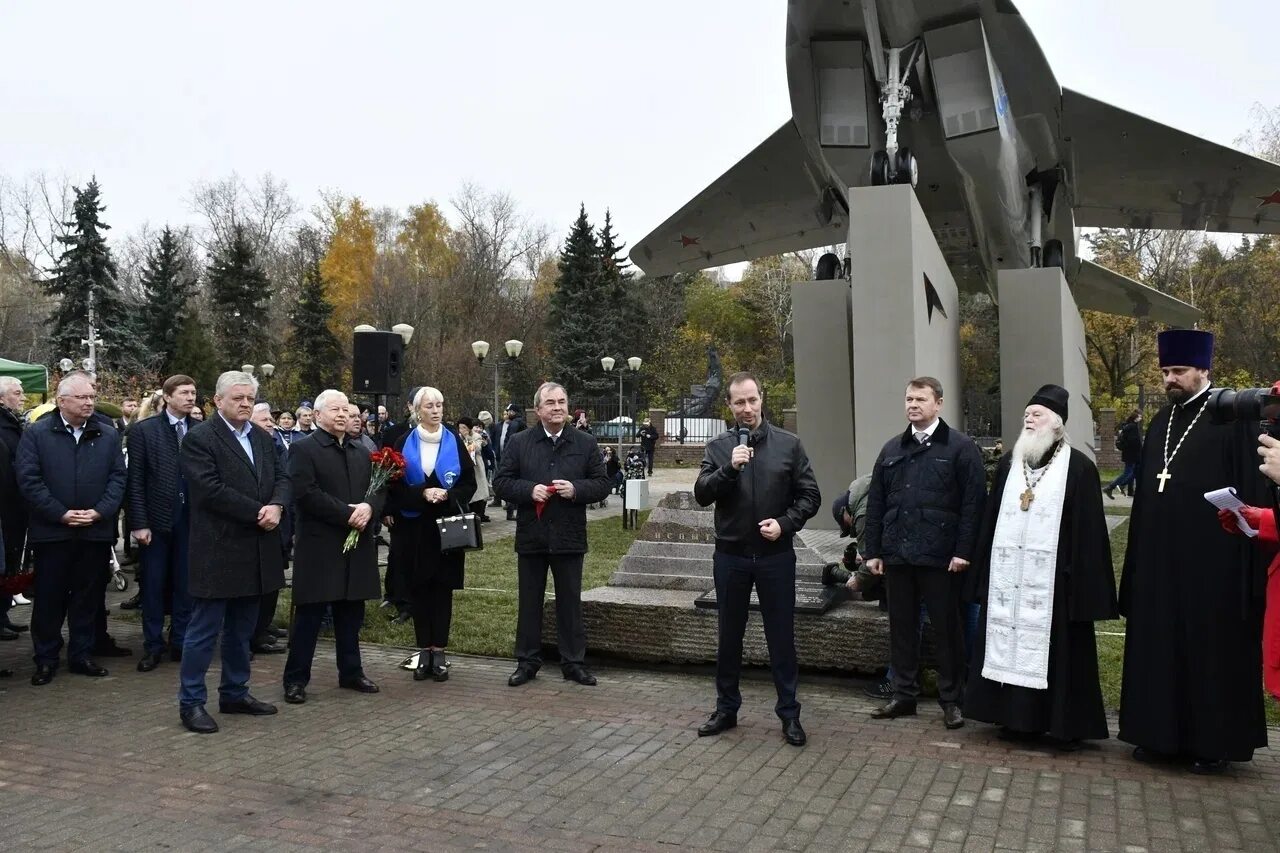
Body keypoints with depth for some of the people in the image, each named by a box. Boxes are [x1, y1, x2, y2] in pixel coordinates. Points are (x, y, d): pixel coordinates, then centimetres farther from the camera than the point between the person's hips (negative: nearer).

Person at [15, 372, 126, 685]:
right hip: (51, 531, -2)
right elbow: (28, 480, -7)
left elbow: (118, 477, 3)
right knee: (49, 598, 5)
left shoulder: (108, 435, 7)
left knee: (88, 597, 9)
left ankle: (81, 655, 20)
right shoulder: (36, 433, 0)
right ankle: (46, 659, 17)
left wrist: (99, 511, -10)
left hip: (95, 531, 2)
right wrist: (61, 514, -13)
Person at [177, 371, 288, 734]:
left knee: (241, 629, 16)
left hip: (256, 552, 7)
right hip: (217, 551, -7)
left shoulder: (262, 438, 13)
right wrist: (259, 512, -17)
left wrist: (277, 506, -12)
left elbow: (281, 477, 10)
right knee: (204, 629, 1)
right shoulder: (199, 438, -10)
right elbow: (210, 489, -19)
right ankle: (191, 702, 11)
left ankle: (235, 693, 27)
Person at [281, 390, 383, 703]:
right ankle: (296, 678, 10)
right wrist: (347, 513, -18)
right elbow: (305, 493, -16)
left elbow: (380, 488, 11)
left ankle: (351, 672, 24)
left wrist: (368, 506, -12)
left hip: (356, 543, 6)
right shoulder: (304, 450, -4)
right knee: (310, 614, 1)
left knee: (351, 613, 13)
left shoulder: (362, 453, 17)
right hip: (320, 545, -6)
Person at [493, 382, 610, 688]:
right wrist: (530, 490, -17)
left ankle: (573, 662, 19)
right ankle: (527, 662, 21)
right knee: (529, 602, 10)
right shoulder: (518, 442, 2)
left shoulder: (586, 443, 3)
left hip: (569, 536, 0)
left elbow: (602, 484, 3)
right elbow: (501, 482, -1)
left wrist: (576, 489, -15)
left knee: (570, 601, 9)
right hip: (531, 536, 0)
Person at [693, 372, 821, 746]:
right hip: (730, 556, 1)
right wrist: (729, 468, -21)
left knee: (781, 637, 6)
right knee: (729, 636, 12)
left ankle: (789, 713, 18)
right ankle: (726, 708, 26)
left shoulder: (788, 444, -1)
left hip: (776, 556, -1)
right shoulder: (718, 447, 2)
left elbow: (810, 496, 0)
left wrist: (785, 523, -14)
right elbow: (701, 495, -7)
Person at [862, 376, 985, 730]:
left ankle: (951, 700, 17)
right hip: (897, 554, 5)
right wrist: (873, 551, 7)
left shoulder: (961, 447, -2)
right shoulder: (892, 449, 13)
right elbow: (876, 503, 12)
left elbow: (973, 502, -7)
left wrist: (963, 551, -13)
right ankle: (904, 695, 23)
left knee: (947, 629, 5)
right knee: (901, 627, 12)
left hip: (940, 556, -5)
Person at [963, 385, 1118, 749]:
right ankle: (1019, 718, 20)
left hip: (1053, 578, -5)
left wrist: (1084, 579, -11)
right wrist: (984, 570, 10)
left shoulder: (1078, 467, -4)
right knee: (1013, 642, 9)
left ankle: (1065, 725, 13)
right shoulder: (1009, 464, 11)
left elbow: (1088, 530, -7)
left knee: (1057, 650, 1)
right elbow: (991, 519, 13)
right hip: (1009, 576, 5)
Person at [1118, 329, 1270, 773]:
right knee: (1160, 646, 11)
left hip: (1212, 561, -6)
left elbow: (1250, 493, -10)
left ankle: (1213, 740, 16)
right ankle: (1161, 732, 22)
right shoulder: (1161, 423, 12)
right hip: (1159, 560, 6)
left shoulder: (1233, 418, -7)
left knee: (1211, 649, 4)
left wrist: (1244, 562, -13)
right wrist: (1138, 557, 12)